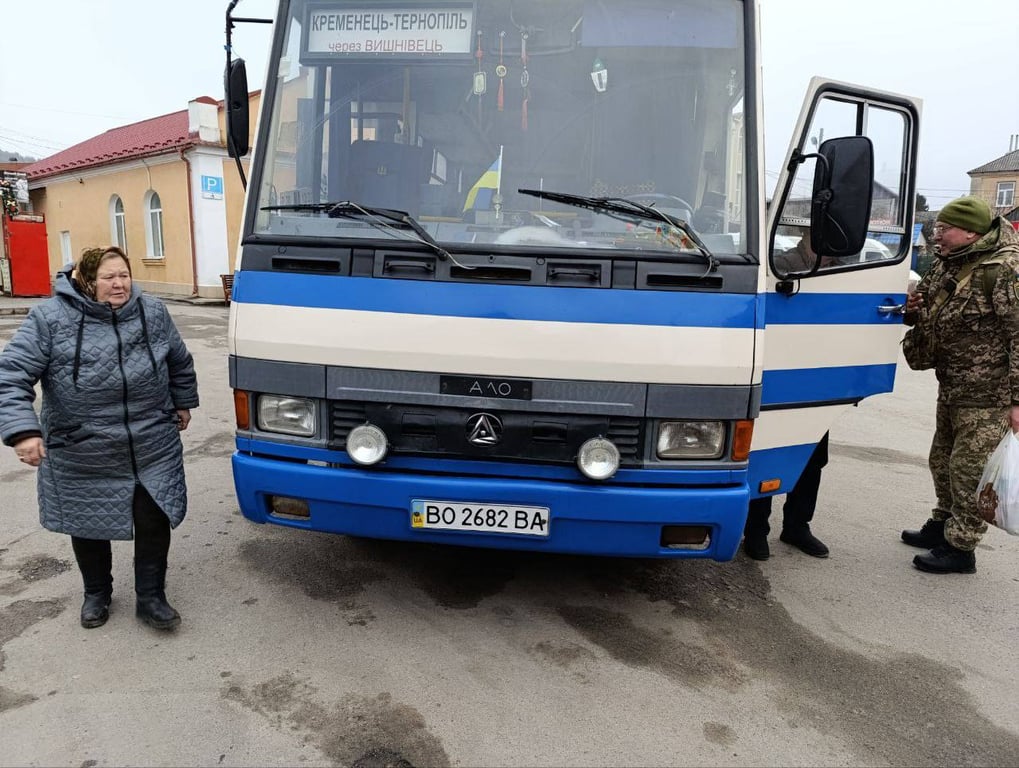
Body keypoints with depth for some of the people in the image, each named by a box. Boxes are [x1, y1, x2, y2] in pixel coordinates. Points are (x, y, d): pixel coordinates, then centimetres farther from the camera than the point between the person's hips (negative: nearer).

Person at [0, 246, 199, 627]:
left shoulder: (153, 313, -1)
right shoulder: (49, 318, -10)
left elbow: (180, 363, 14)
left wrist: (183, 404, 21)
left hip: (152, 450, 1)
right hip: (81, 457, -1)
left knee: (154, 521, 4)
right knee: (88, 525, 16)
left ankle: (150, 597, 23)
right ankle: (96, 593, 40)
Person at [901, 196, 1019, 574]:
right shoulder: (945, 265, 9)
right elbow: (931, 316, 23)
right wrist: (913, 310, -2)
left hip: (988, 395, -9)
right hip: (951, 387, 9)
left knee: (969, 470, -1)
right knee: (943, 461, 20)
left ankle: (960, 547, 11)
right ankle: (942, 526, 37)